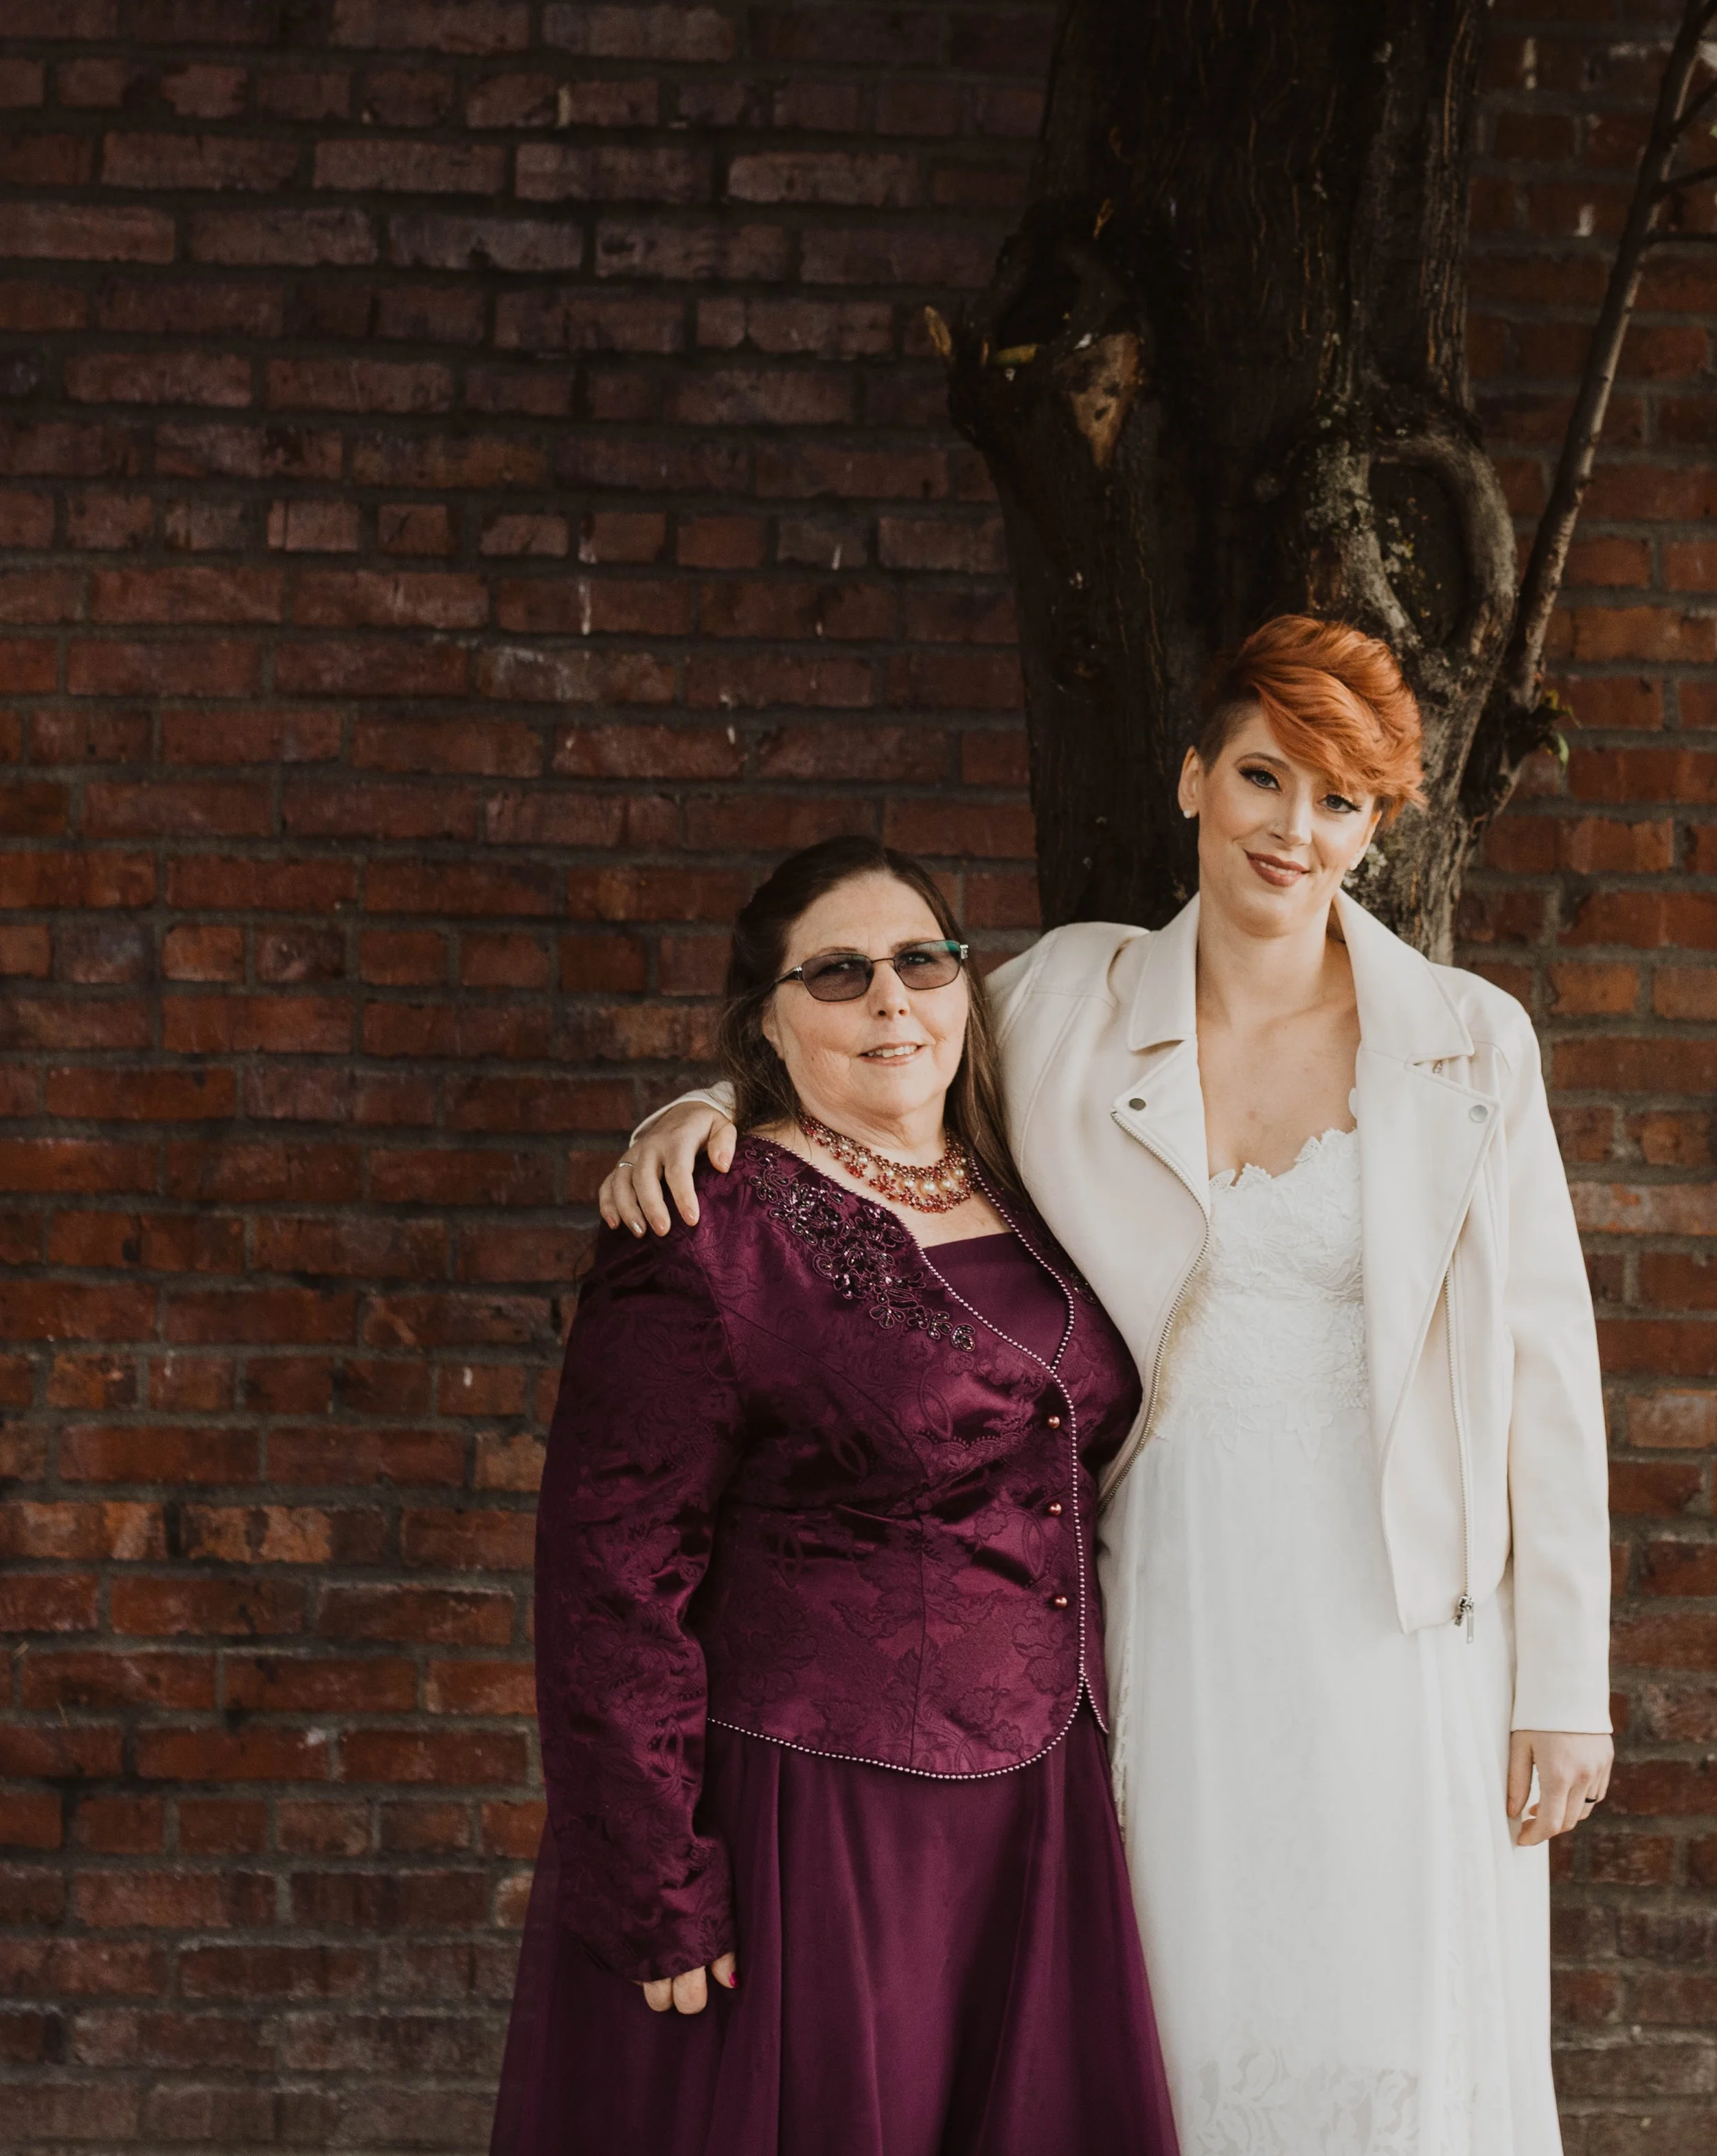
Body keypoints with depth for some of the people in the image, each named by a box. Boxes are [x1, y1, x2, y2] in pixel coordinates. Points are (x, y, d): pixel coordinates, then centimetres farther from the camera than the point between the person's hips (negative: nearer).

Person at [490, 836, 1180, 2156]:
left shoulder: (1015, 1200, 9)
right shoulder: (709, 1239, -12)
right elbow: (615, 1574, -14)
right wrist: (659, 1894, -17)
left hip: (1028, 1813, 7)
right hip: (801, 1817, -6)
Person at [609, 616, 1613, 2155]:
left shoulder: (1469, 1042, 1)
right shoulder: (1072, 1004, 3)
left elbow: (1543, 1365, 2)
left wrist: (1564, 1683, -1)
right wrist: (706, 1109, -8)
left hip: (1404, 1615, -1)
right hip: (1174, 1598, 1)